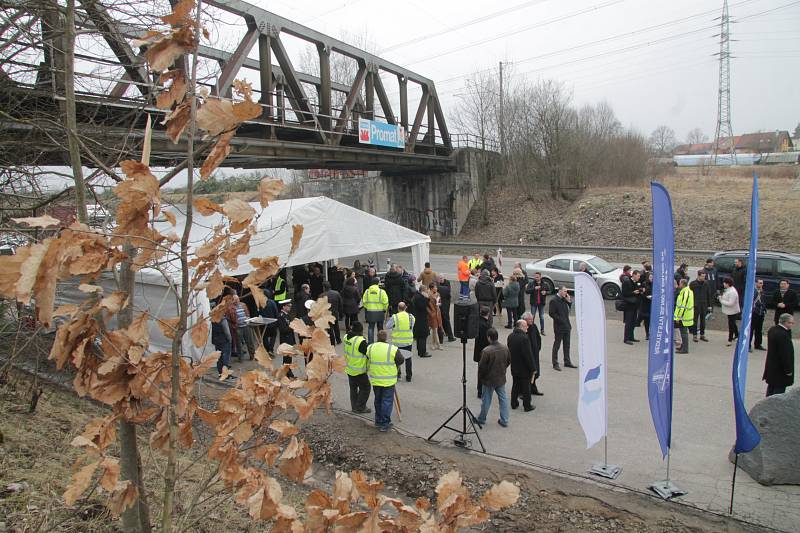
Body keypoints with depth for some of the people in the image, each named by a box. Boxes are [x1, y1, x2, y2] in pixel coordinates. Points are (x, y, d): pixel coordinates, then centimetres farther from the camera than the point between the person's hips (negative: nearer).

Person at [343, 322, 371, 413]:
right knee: (365, 388, 10)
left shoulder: (346, 337, -6)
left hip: (349, 369, 8)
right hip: (359, 371, -8)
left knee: (353, 388, 21)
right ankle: (360, 407, 16)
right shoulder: (361, 341, -27)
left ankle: (354, 407, 30)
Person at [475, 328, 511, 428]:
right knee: (503, 398, 15)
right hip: (501, 378, 4)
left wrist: (480, 378, -2)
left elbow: (481, 367, -19)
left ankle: (481, 420, 27)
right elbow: (509, 361, 7)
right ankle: (504, 421, 20)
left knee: (486, 400, 11)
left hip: (489, 379, -4)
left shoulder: (486, 351, -25)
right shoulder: (505, 349, -7)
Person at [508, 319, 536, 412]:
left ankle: (514, 403, 26)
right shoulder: (524, 338, -24)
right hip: (524, 368, -7)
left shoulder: (510, 336, 1)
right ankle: (527, 406, 16)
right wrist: (532, 368, -13)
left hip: (514, 367, 7)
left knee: (515, 385, 18)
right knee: (526, 387, 7)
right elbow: (528, 355, -22)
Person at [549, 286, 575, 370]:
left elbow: (569, 307, 17)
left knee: (567, 345, 16)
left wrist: (569, 301, 1)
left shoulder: (564, 300, 8)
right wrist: (560, 320, -18)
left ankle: (567, 362, 28)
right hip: (559, 327, -8)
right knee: (556, 345, 2)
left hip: (566, 326, 8)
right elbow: (551, 313, -17)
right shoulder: (554, 301, -14)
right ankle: (555, 364, 9)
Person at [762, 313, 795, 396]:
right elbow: (785, 354, -23)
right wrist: (788, 369, -17)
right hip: (780, 368, -10)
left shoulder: (772, 330, 3)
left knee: (771, 387, 21)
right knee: (779, 389, 0)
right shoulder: (783, 335, -26)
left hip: (771, 366, 10)